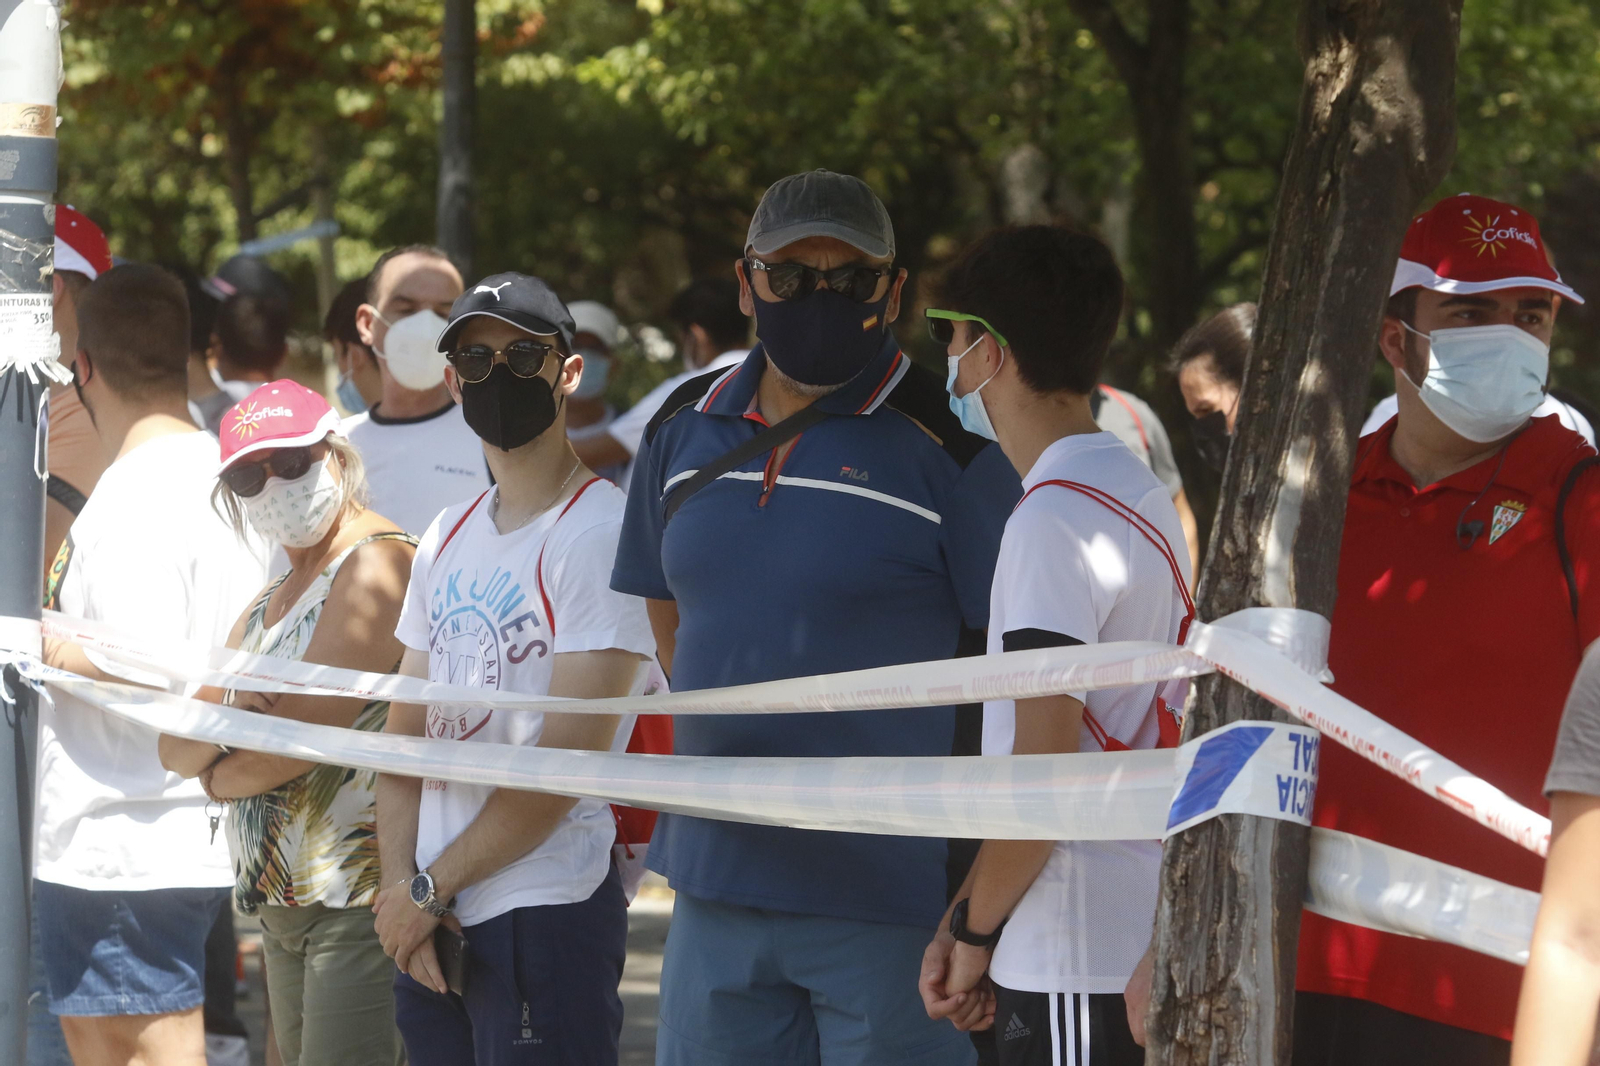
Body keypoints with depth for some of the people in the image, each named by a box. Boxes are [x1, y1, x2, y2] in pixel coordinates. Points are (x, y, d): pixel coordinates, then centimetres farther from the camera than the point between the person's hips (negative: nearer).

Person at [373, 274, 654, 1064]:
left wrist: (428, 887, -10)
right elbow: (406, 734, 15)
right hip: (434, 925, 7)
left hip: (546, 913, -7)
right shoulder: (448, 539, 15)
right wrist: (400, 886, -2)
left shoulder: (600, 532, -9)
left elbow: (567, 758, -15)